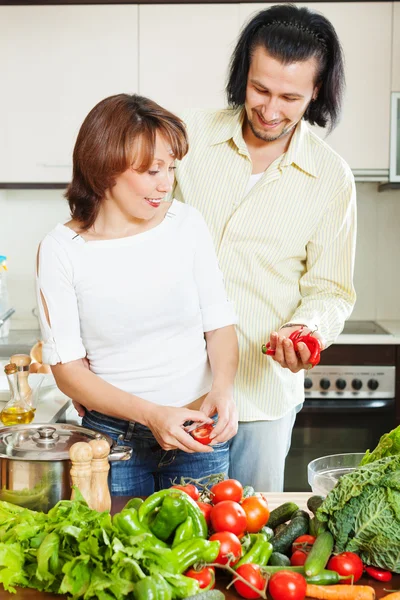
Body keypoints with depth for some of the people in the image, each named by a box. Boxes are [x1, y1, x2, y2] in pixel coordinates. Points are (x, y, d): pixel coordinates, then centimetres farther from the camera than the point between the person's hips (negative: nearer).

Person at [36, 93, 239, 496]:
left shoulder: (187, 225, -4)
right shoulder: (61, 249, -10)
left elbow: (220, 324, 3)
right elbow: (67, 369, -9)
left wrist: (222, 388, -17)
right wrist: (151, 414, -21)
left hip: (199, 431, 2)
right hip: (112, 435, -2)